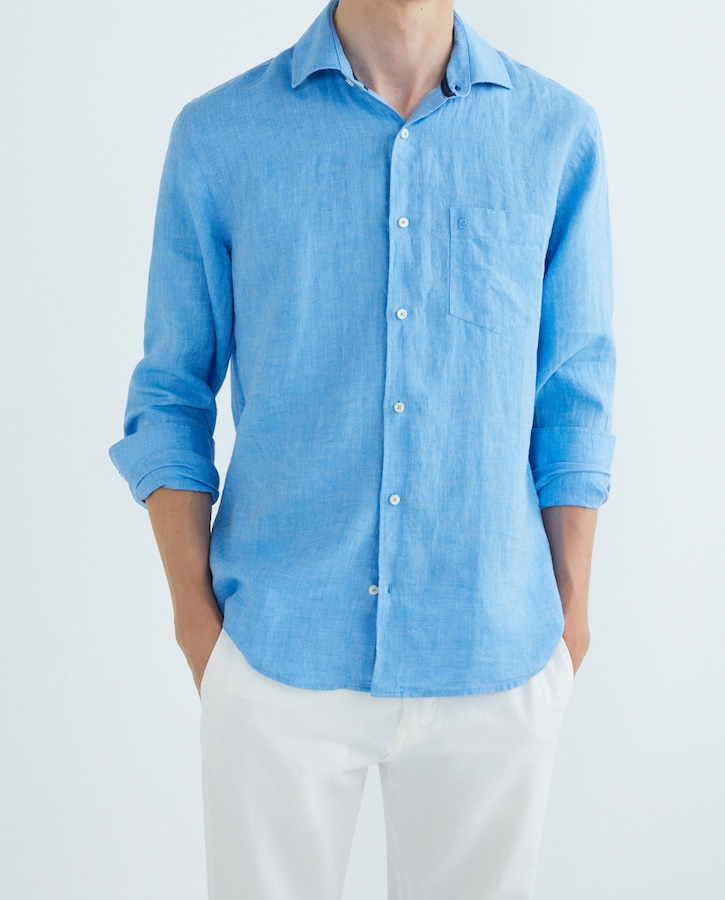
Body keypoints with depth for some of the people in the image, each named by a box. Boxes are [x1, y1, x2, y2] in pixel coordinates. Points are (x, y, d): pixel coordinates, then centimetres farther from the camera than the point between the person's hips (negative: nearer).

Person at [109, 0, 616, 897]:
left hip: (495, 659, 1)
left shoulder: (559, 133, 1)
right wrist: (195, 614, -2)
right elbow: (171, 394, 3)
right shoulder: (218, 135, -1)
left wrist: (570, 614, 4)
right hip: (276, 654, 0)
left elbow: (575, 394, 4)